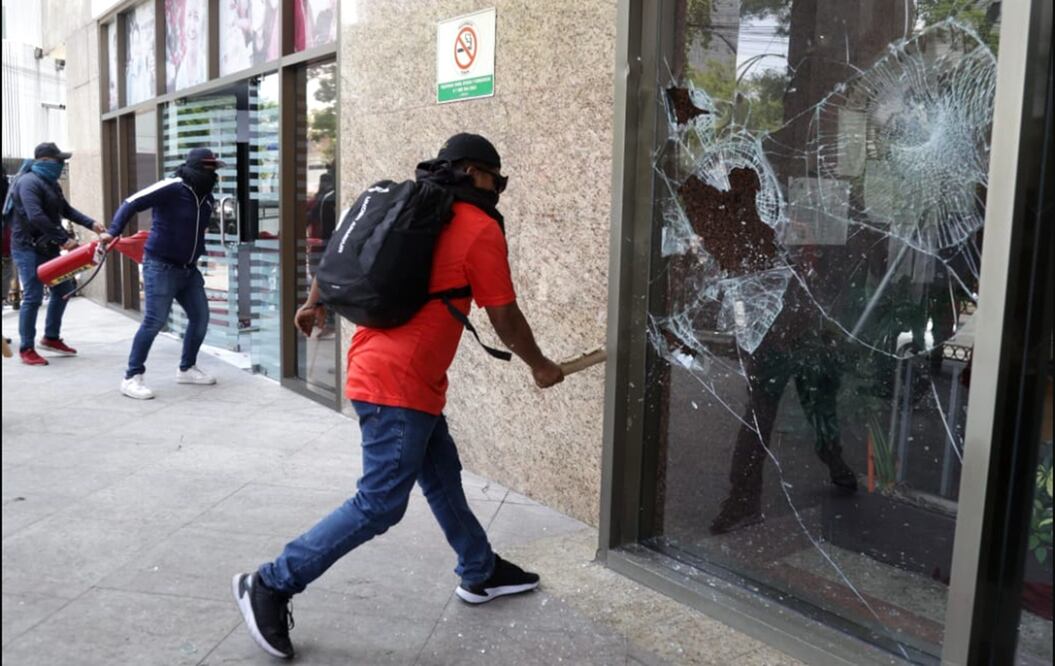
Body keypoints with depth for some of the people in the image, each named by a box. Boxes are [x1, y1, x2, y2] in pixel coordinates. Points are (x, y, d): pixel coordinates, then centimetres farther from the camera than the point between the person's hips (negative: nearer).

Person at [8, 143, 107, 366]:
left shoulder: (50, 183, 14)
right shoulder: (29, 182, -17)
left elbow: (66, 210, 17)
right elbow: (36, 217, -28)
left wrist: (91, 224, 3)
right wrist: (63, 239, -28)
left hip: (47, 248, 10)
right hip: (28, 249, -10)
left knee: (63, 289, 15)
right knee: (33, 298, -9)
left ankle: (51, 338, 27)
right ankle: (26, 349, 1)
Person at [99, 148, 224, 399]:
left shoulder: (206, 197, 8)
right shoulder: (171, 188, -15)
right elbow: (132, 203, -15)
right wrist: (113, 232, -24)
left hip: (188, 269, 8)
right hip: (161, 266, -8)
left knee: (200, 316, 9)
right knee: (155, 321, -11)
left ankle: (187, 368, 26)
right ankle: (132, 377, -1)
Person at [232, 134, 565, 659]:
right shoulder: (480, 229, -9)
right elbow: (505, 319, -4)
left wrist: (314, 303, 34)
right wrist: (539, 367, 12)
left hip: (381, 368, 10)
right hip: (399, 384, -10)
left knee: (443, 479, 19)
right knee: (380, 504, -3)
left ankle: (480, 573, 33)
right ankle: (271, 585, 4)